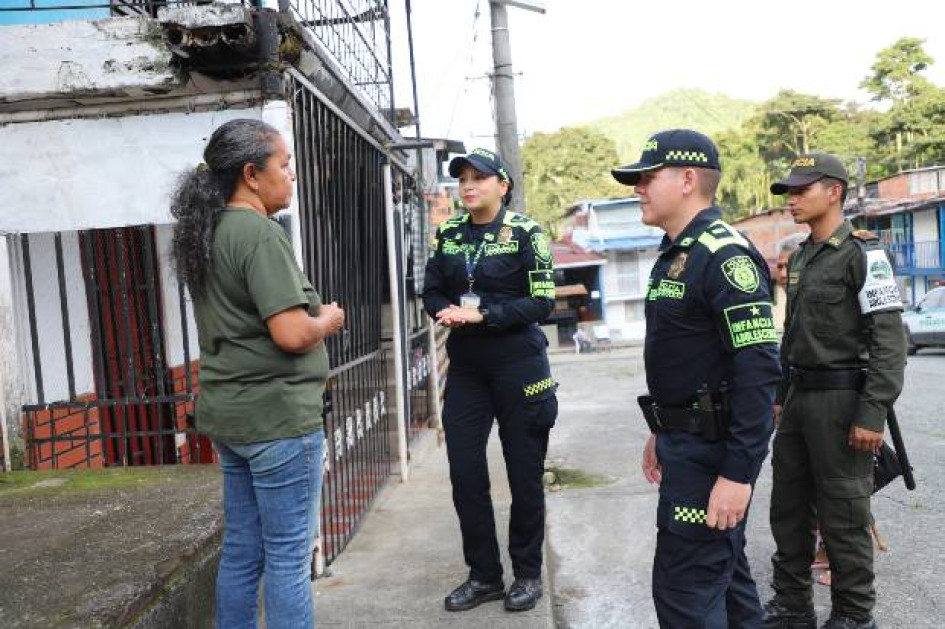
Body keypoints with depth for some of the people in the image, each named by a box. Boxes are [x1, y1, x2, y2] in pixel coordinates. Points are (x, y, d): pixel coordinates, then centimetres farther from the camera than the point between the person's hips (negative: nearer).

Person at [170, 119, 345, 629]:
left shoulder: (206, 232, 11)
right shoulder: (259, 233, -17)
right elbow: (291, 334, -24)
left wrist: (311, 314, 10)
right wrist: (328, 320, -4)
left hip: (228, 412, 9)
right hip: (277, 415, -9)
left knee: (241, 551, 17)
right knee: (288, 557, 3)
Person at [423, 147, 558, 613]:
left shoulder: (524, 233, -6)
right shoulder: (449, 235, 8)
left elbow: (542, 301, -12)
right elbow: (431, 292, 10)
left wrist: (483, 315, -21)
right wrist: (446, 312, -13)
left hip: (519, 364, -4)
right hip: (465, 366, 4)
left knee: (524, 473, 7)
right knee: (465, 473, 5)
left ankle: (528, 574, 25)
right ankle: (484, 576, 23)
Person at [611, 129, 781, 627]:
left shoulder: (725, 255, -18)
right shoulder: (674, 254, 12)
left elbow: (758, 371, -24)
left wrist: (738, 473, -25)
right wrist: (662, 432, 22)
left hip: (712, 447, -10)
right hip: (684, 439, 10)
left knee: (685, 586, -2)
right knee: (721, 569, 21)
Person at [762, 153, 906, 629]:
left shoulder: (862, 254, -11)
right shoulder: (799, 258, 13)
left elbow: (889, 340, -16)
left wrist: (872, 413, -21)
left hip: (841, 398, -8)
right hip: (799, 397, 8)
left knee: (843, 514, 3)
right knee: (789, 506, 13)